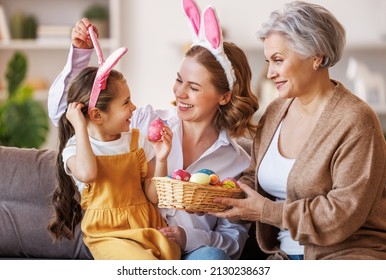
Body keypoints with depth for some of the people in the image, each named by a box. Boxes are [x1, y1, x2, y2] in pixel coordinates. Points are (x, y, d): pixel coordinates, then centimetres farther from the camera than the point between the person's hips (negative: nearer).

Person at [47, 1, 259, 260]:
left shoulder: (238, 163, 4)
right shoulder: (145, 122, 5)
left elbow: (234, 240, 8)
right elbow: (62, 112, 8)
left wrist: (189, 238, -12)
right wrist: (80, 53, -4)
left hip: (192, 256, 1)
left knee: (211, 256, -34)